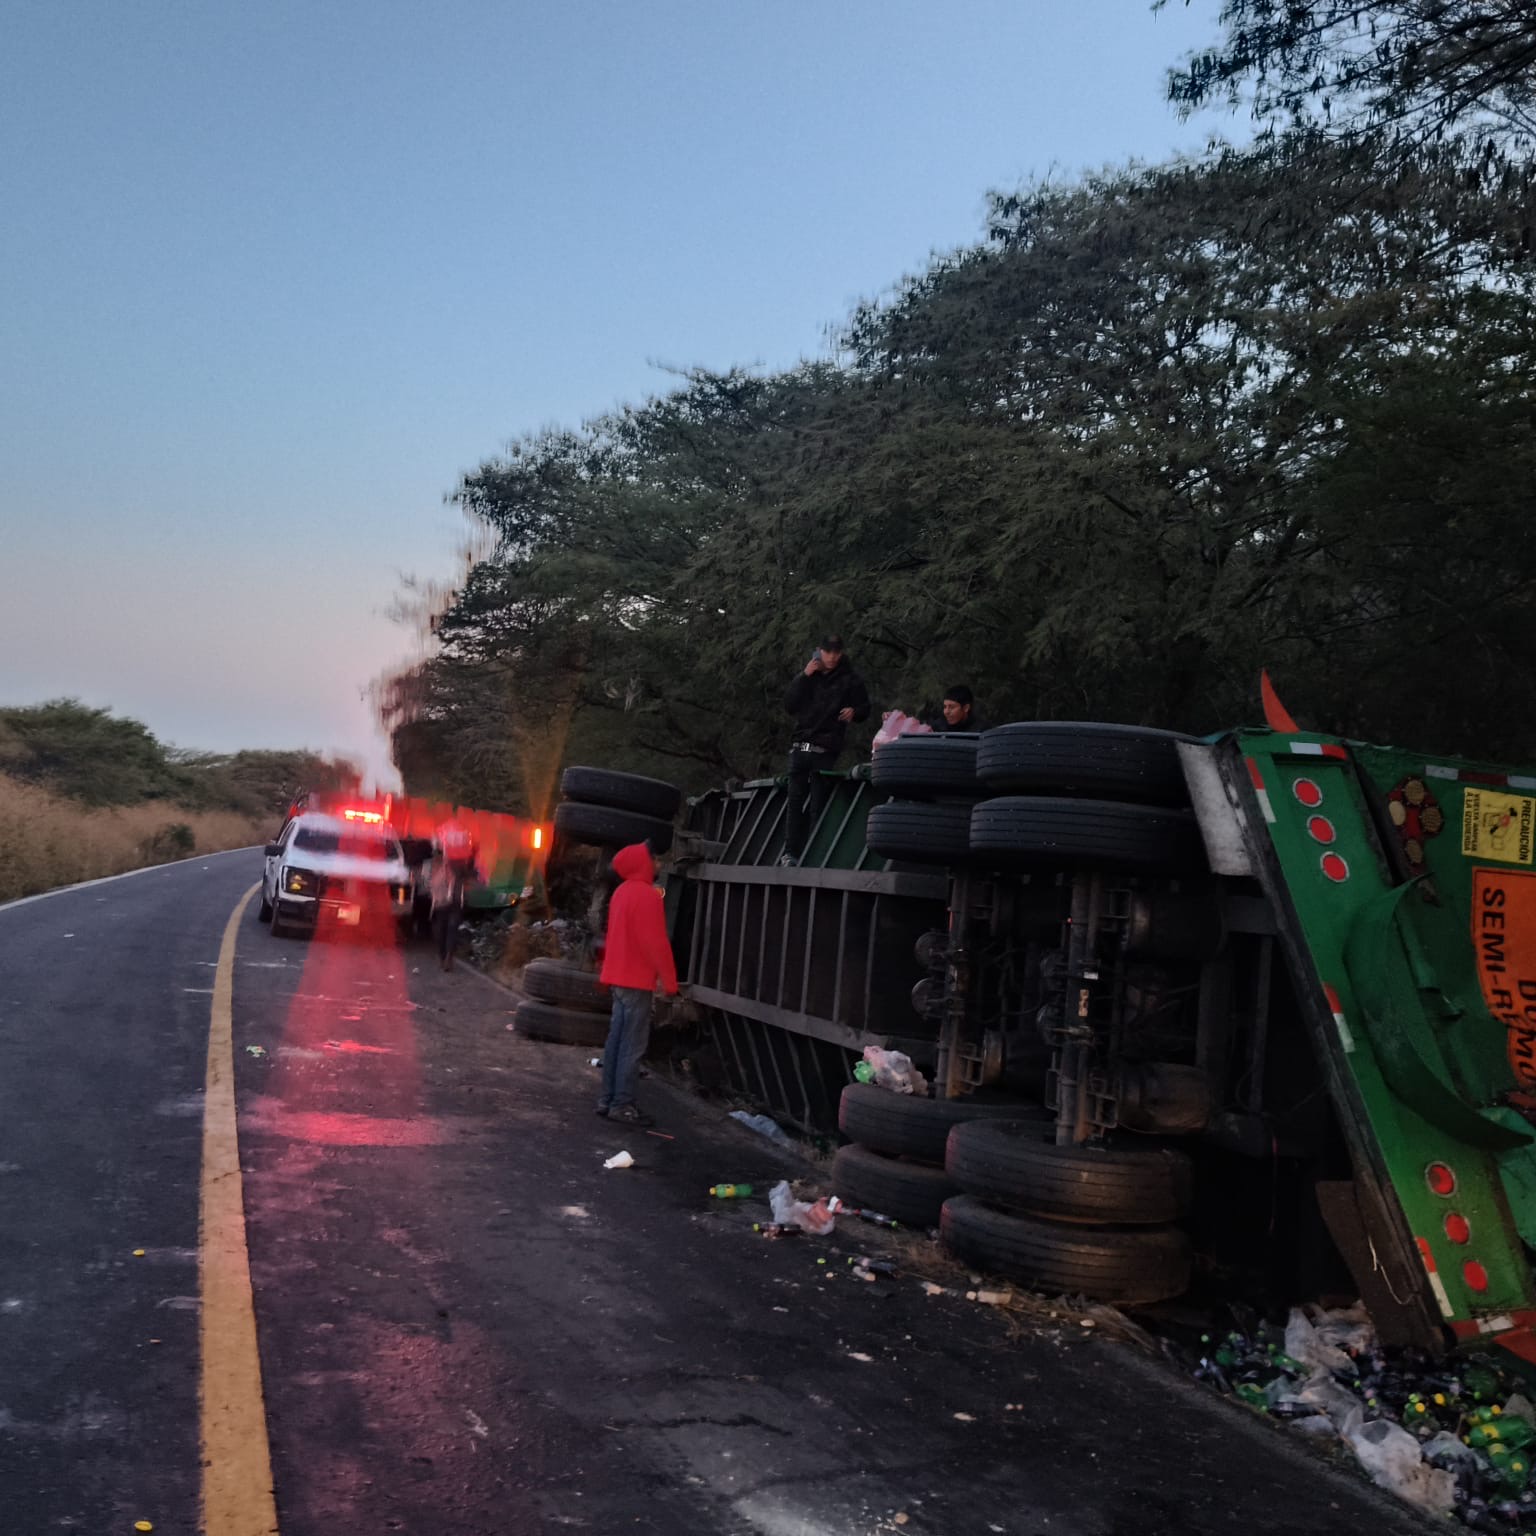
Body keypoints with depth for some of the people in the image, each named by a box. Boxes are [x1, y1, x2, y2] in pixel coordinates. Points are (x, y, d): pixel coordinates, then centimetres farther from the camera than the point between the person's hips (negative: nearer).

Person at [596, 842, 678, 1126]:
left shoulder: (623, 892, 14)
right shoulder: (646, 895, -17)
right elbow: (655, 942, -19)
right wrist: (670, 981, -14)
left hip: (620, 975, 10)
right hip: (636, 979, -10)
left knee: (617, 1040, 11)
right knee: (633, 1044, -6)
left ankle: (608, 1100, 13)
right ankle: (622, 1104, -5)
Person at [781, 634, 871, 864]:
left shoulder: (850, 680, 6)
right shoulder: (808, 676, 15)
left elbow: (865, 710, 7)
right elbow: (789, 705, 5)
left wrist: (854, 711, -16)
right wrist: (804, 677, -4)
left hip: (825, 751, -3)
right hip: (800, 747, 3)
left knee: (817, 806, -6)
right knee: (795, 802, -1)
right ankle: (791, 852, -1)